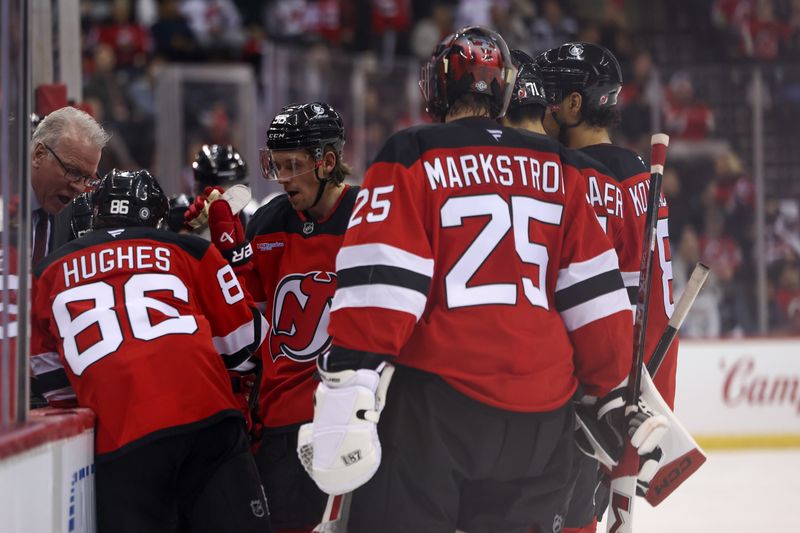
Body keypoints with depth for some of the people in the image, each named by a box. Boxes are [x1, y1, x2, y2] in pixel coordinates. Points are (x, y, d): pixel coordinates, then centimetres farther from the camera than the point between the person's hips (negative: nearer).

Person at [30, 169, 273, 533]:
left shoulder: (48, 272, 19)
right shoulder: (187, 250, 14)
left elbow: (43, 370, 30)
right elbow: (241, 338, 21)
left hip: (118, 440, 0)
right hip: (207, 419, 0)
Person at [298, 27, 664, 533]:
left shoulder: (412, 158, -1)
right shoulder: (555, 169, 12)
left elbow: (379, 281, -11)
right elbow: (594, 290, 11)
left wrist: (346, 385, -13)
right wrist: (616, 392, 17)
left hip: (438, 397, -5)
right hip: (541, 412, 5)